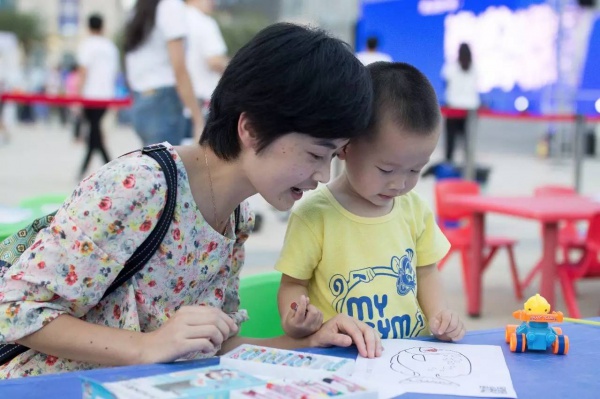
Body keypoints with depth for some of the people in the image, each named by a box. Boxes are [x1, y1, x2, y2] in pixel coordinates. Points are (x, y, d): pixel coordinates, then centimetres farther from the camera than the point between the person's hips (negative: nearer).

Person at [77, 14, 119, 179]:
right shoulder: (111, 46, 11)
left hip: (91, 95, -5)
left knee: (95, 133, -2)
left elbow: (83, 72, -11)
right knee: (94, 129, 11)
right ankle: (83, 170, 10)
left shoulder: (86, 45, -6)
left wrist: (77, 96, -11)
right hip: (107, 94, 5)